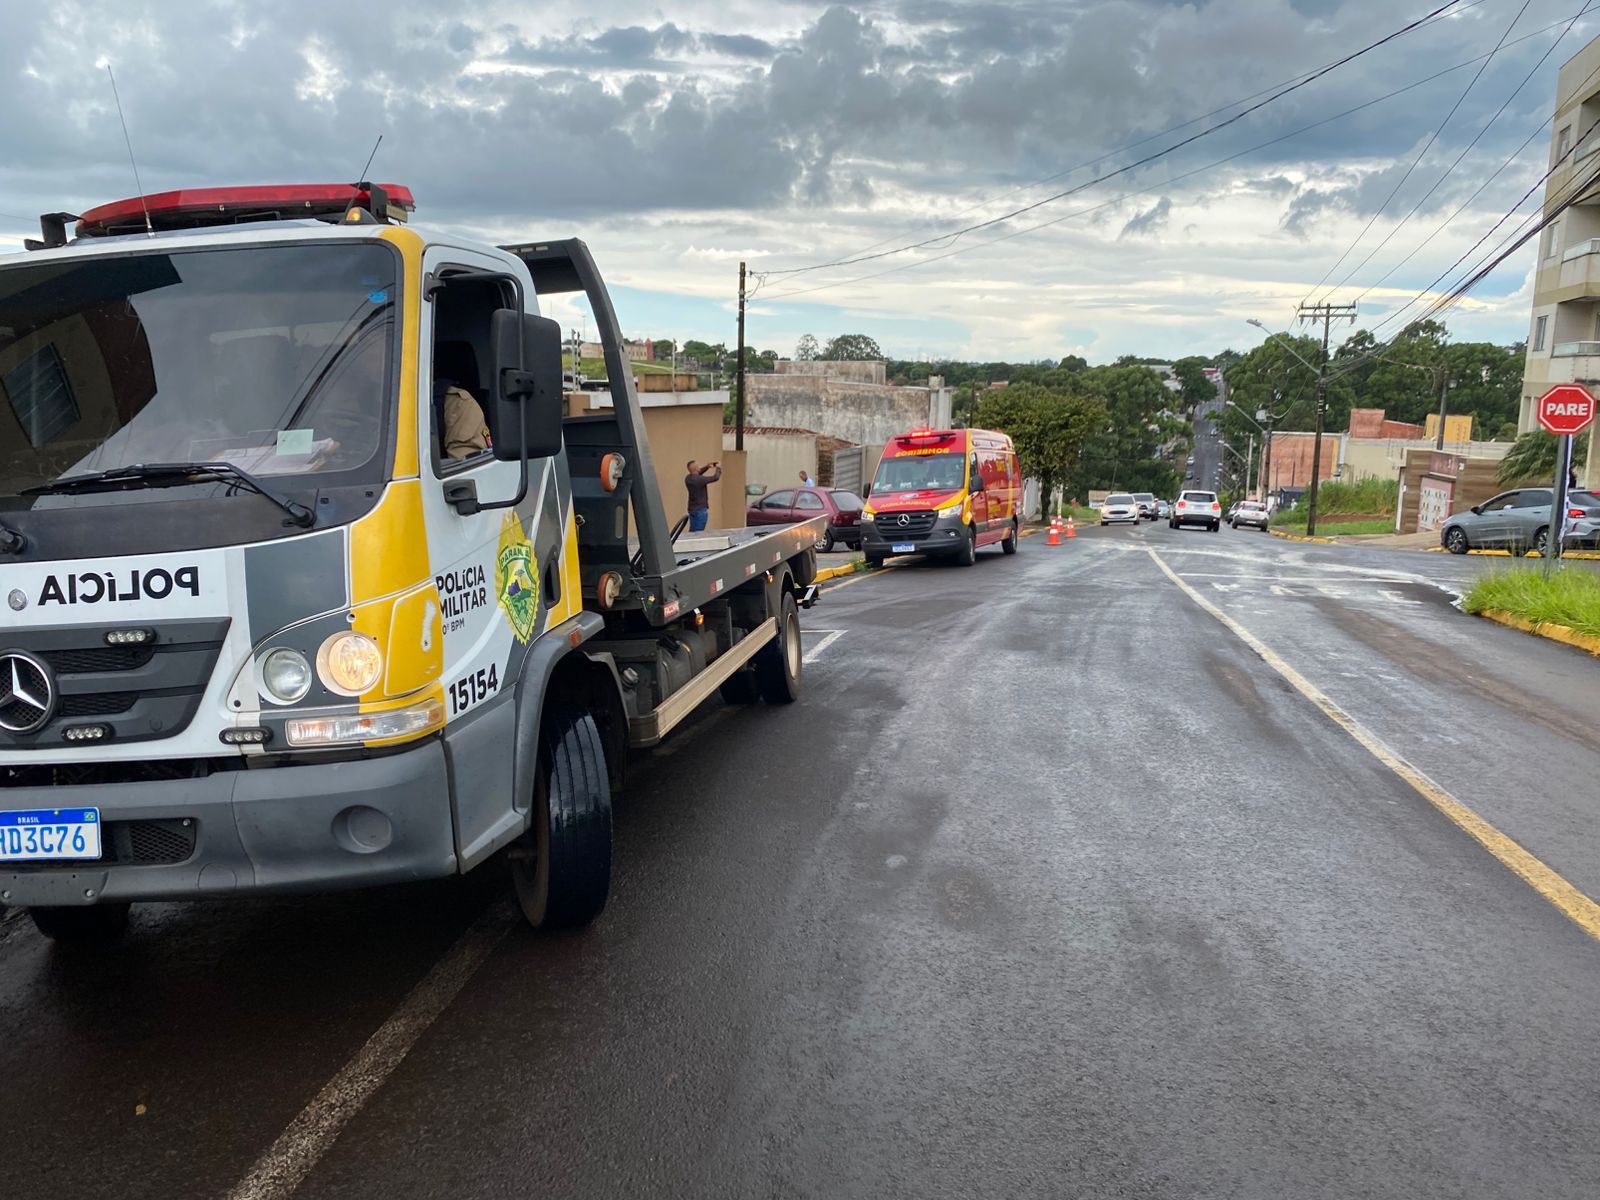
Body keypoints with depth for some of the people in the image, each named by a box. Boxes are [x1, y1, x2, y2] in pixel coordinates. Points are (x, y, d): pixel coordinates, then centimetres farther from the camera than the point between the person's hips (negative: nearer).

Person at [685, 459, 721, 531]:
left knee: (692, 532, 14)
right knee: (698, 533, -4)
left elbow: (697, 474, 23)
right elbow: (715, 478, -15)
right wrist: (718, 468, 3)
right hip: (700, 510, -8)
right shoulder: (699, 479, -22)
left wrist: (707, 467, 15)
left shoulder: (688, 478, 1)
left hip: (692, 509, 8)